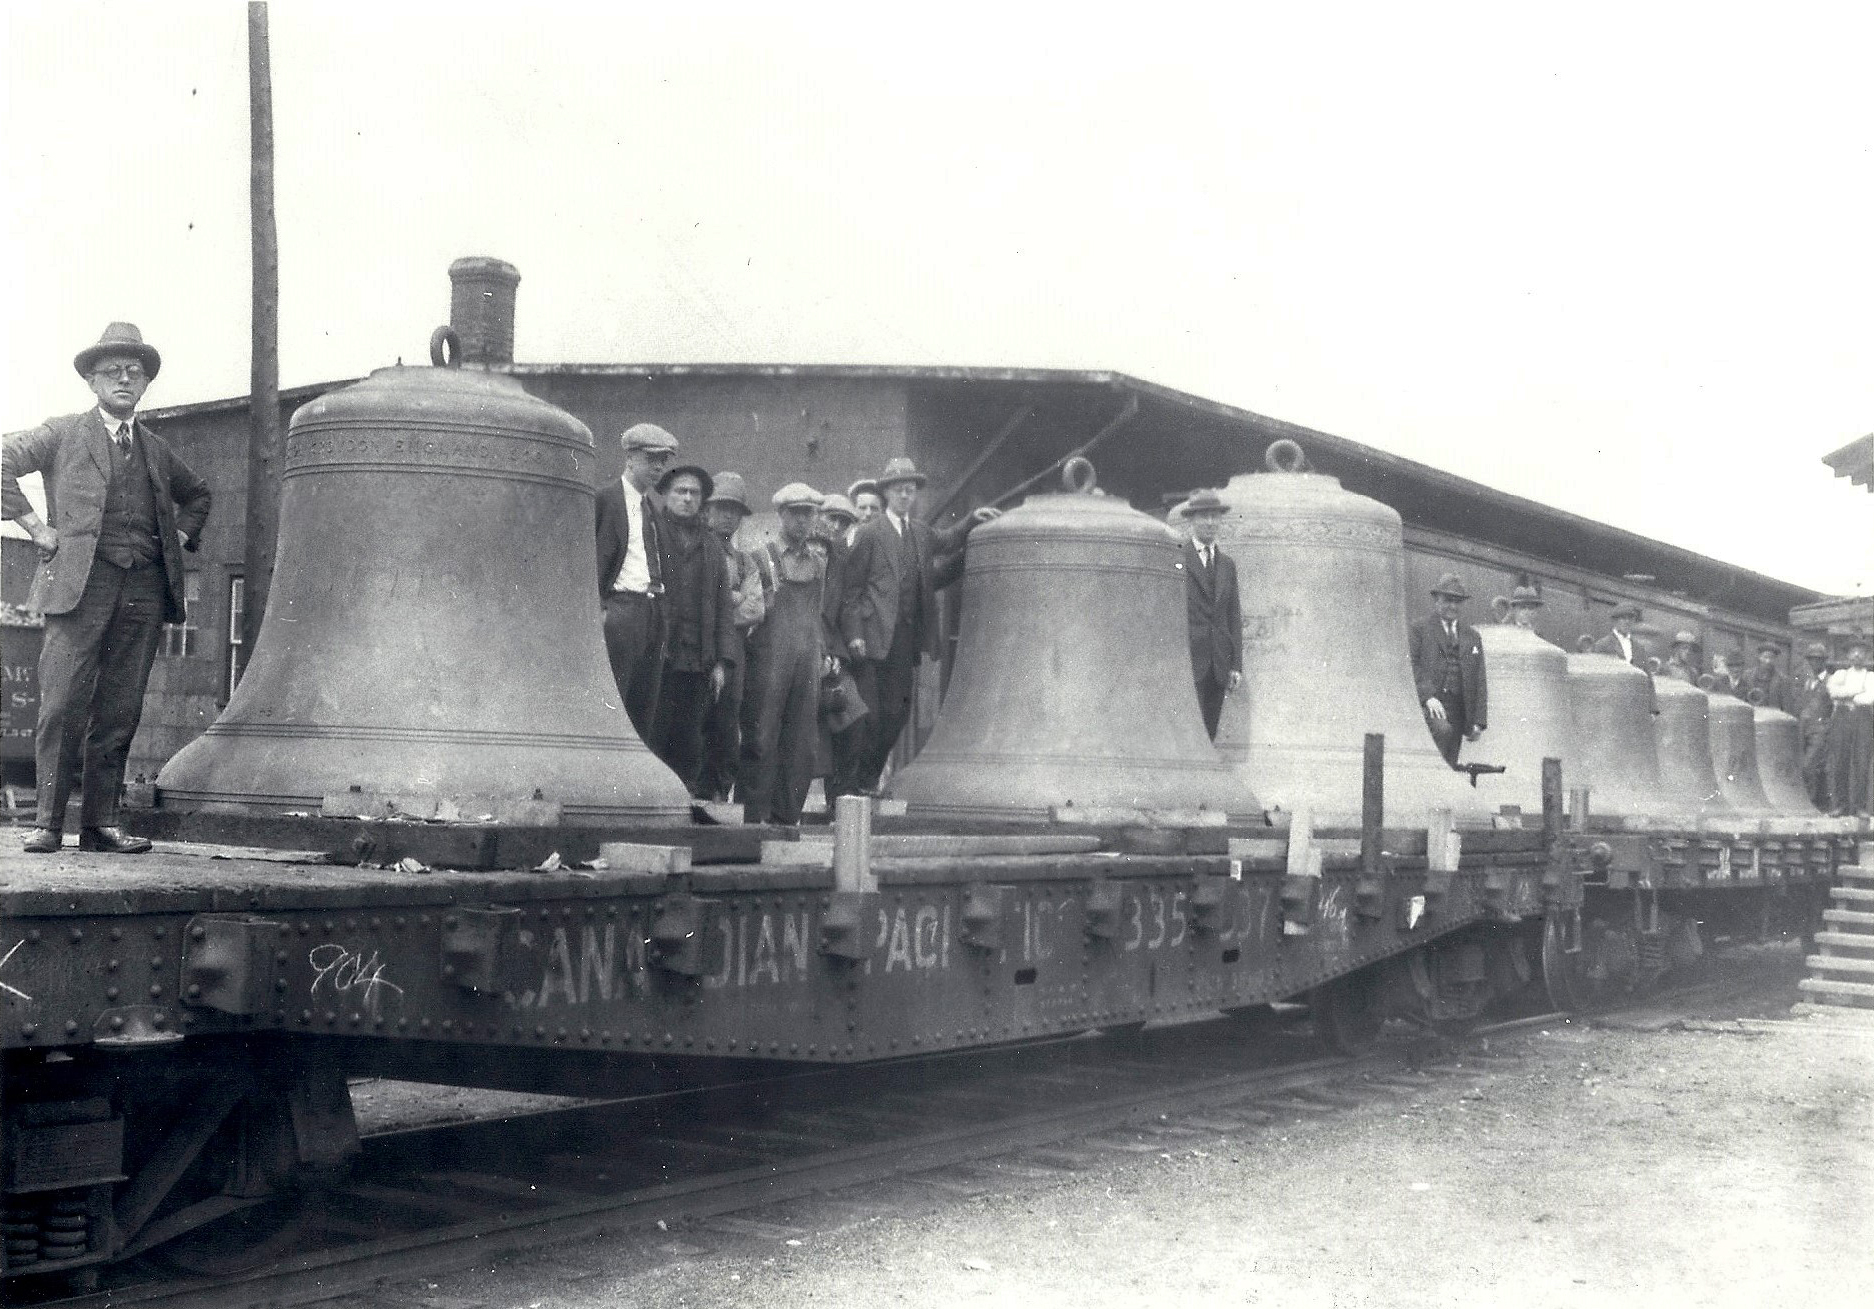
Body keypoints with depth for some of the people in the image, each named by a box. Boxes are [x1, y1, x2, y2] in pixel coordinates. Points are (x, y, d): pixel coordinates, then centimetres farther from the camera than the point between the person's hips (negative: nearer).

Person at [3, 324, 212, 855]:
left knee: (120, 711, 1)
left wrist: (180, 535, 20)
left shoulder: (156, 450, 21)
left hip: (144, 590, 4)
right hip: (80, 582, -4)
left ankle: (100, 823, 4)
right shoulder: (62, 434, 9)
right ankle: (49, 822, -6)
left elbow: (197, 494, 37)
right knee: (63, 705, -10)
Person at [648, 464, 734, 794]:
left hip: (698, 660, 4)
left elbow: (723, 604, 18)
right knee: (656, 738, -7)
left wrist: (721, 661, 9)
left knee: (689, 742, 3)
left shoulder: (713, 547, 20)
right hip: (658, 654, -4)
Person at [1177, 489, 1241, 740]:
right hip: (1187, 661, -5)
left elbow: (1234, 616, 16)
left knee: (1210, 733, 4)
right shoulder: (1174, 557, -2)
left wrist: (1236, 665, 8)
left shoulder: (1227, 564, 17)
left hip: (1218, 665, 5)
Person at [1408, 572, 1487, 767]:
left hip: (1458, 708, 4)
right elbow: (1412, 665, -5)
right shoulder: (1419, 629, 7)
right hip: (1428, 703, -4)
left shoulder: (1472, 637, 20)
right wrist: (1427, 696, -20)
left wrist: (1478, 722, 6)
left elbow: (1480, 681, 15)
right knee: (1444, 730, -33)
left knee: (1451, 763, -2)